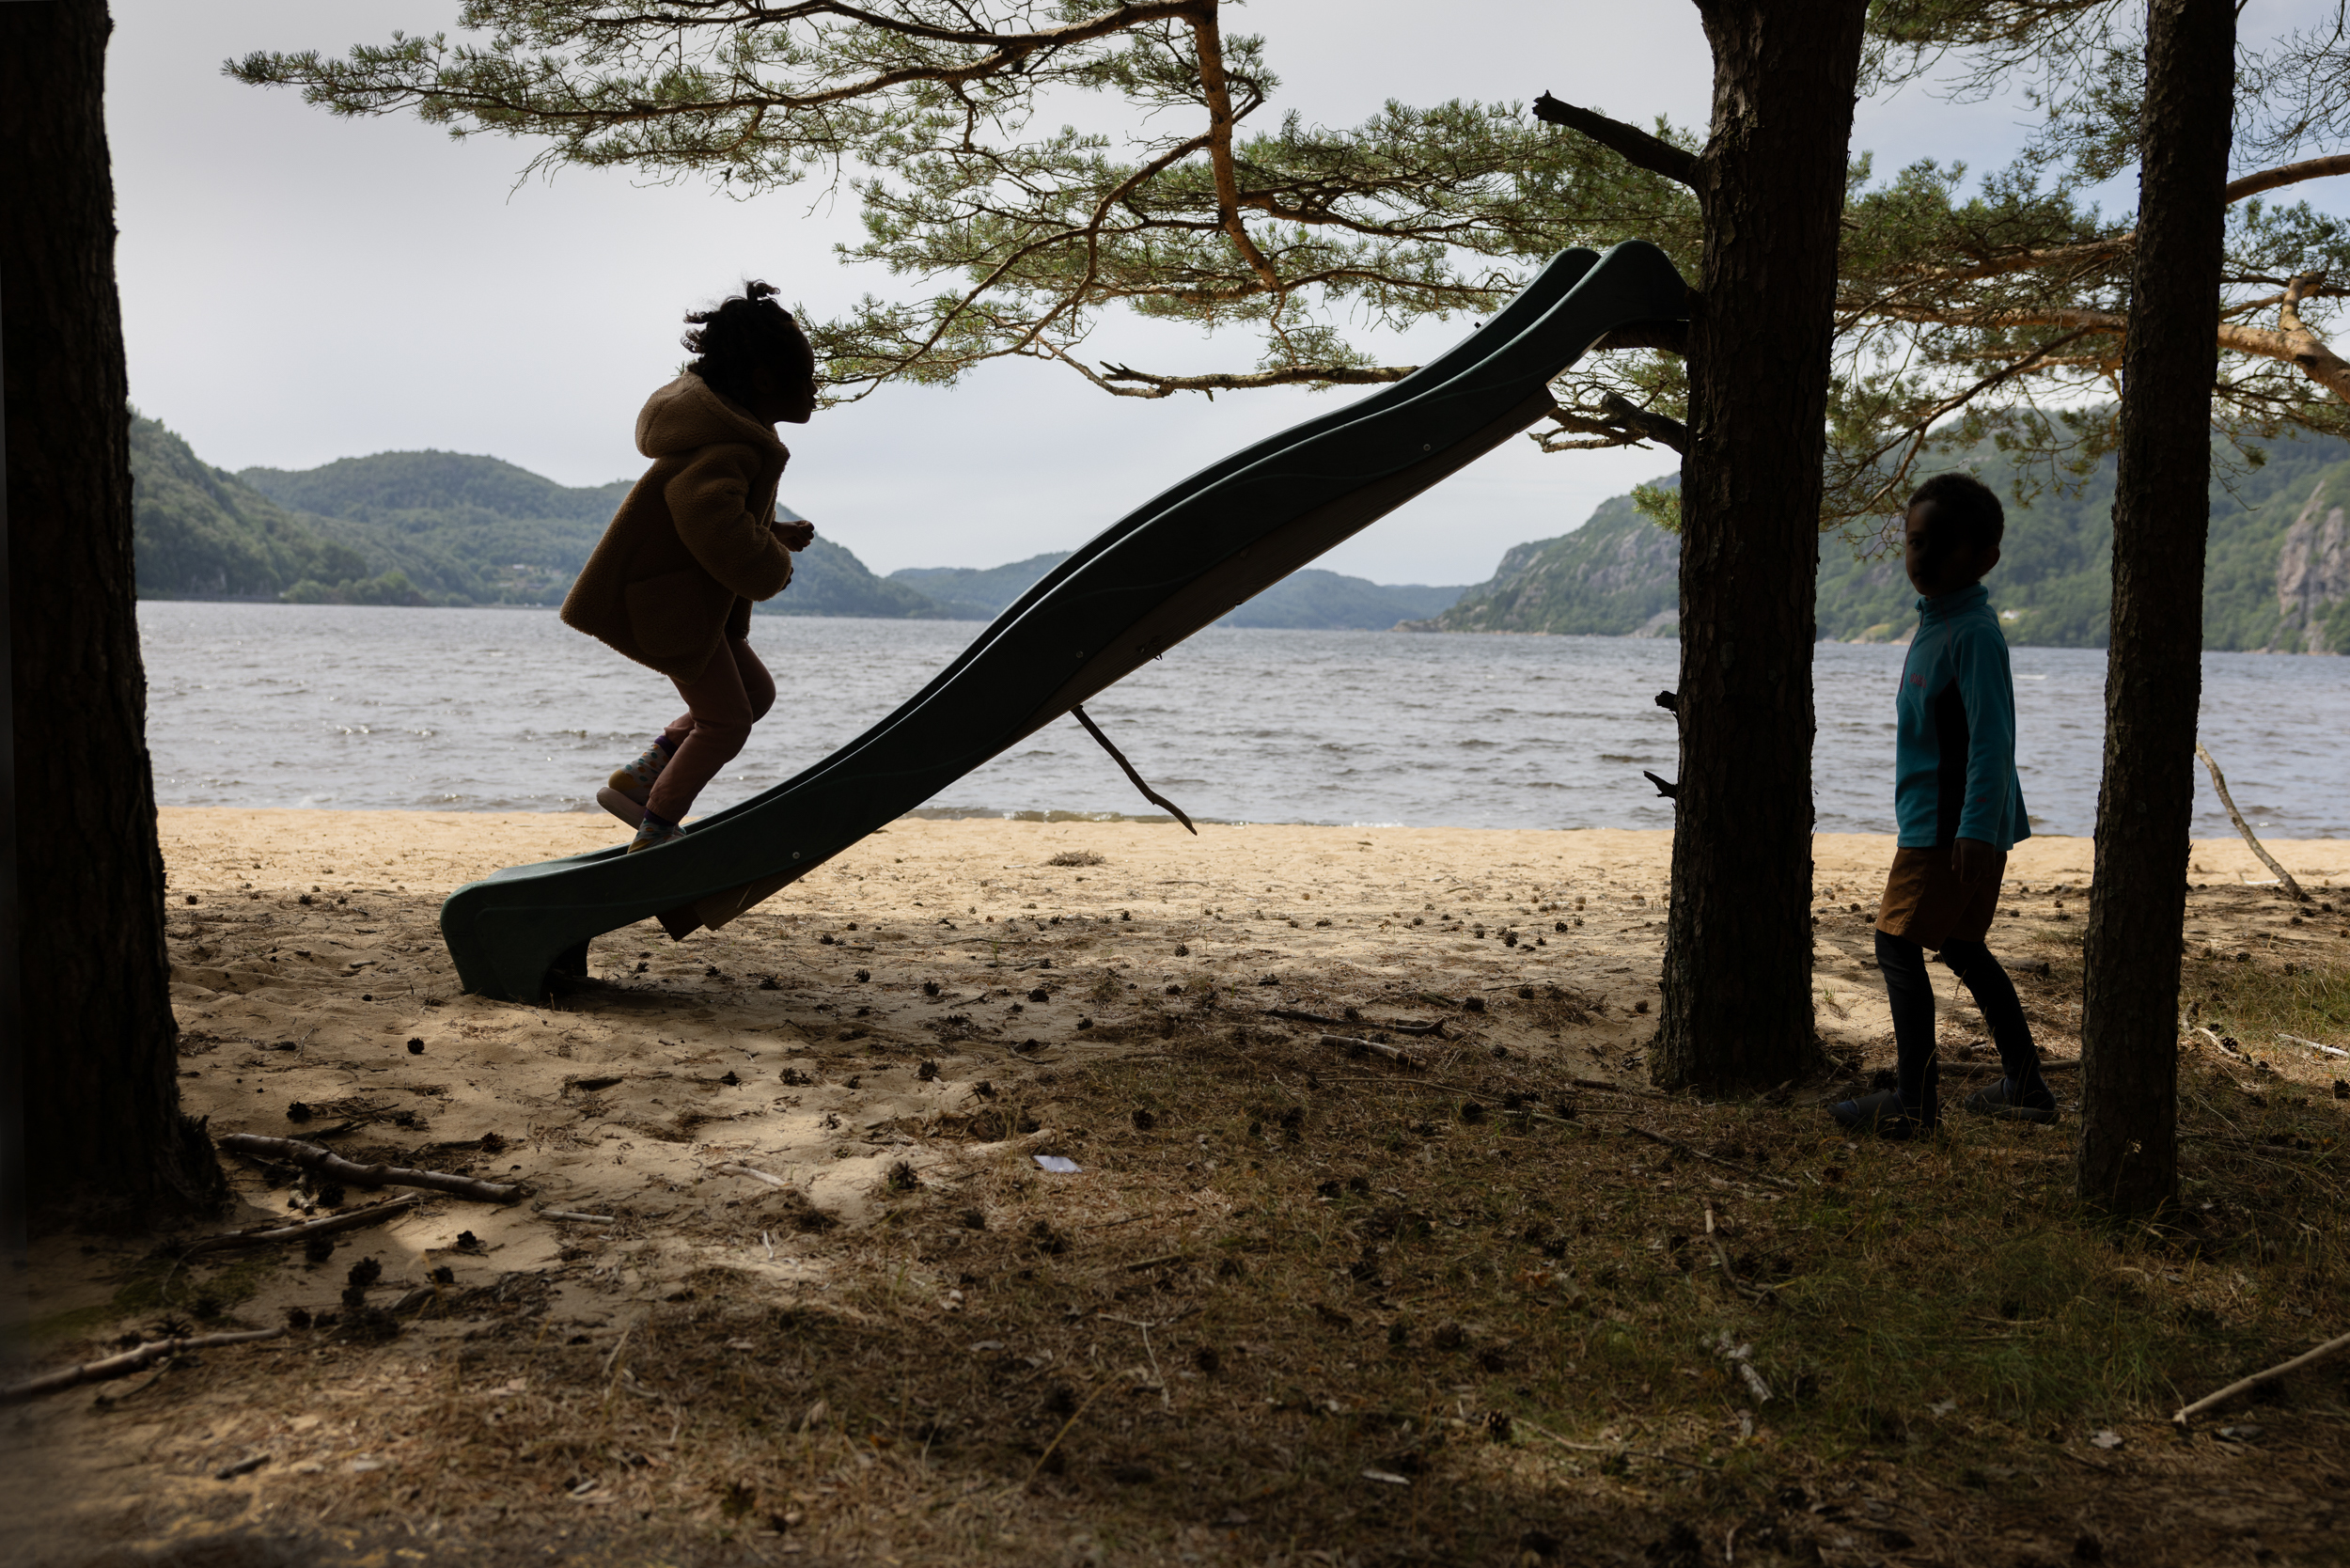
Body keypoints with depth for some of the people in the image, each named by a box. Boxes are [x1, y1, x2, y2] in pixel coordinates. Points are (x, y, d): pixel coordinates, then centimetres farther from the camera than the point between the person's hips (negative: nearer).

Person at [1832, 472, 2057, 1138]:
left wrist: (1974, 831, -30)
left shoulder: (1973, 633, -17)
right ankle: (2026, 1087, 27)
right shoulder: (1935, 623, 13)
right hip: (1935, 822, 10)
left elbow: (1992, 738, -24)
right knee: (1962, 948, 18)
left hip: (1950, 827, -10)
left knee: (1897, 944, -8)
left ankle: (1914, 1099, -4)